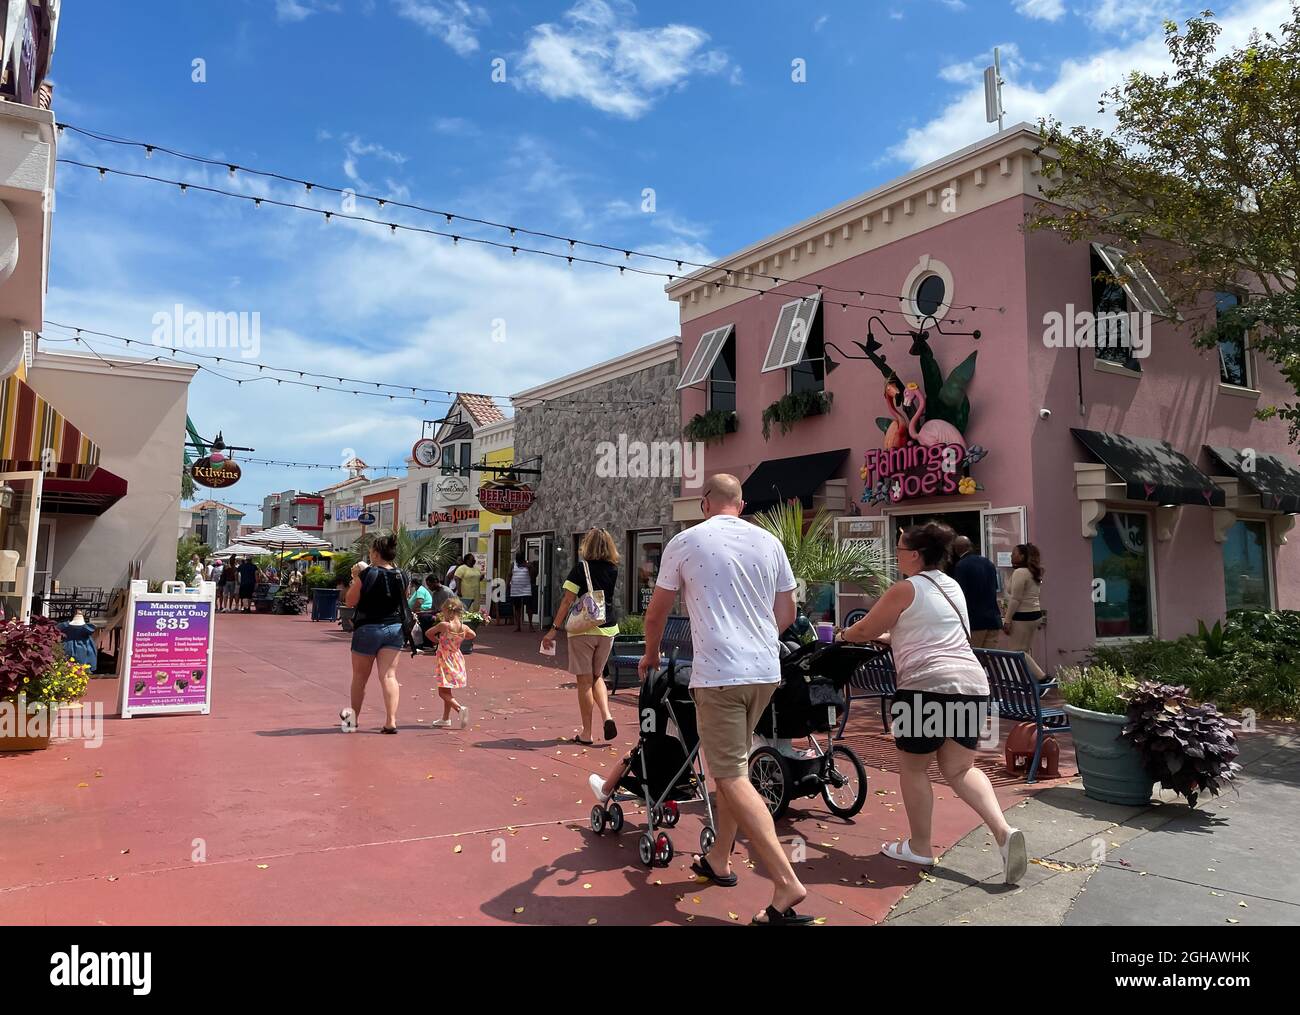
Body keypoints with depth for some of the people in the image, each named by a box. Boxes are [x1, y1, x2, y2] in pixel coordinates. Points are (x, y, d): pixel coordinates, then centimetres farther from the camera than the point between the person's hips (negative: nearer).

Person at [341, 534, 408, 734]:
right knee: (389, 675, 1)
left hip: (368, 629, -3)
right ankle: (391, 721, -9)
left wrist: (356, 577, -1)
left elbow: (350, 601, -8)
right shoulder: (401, 576, 0)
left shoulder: (367, 574, -14)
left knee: (360, 676, 14)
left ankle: (353, 717, 31)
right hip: (394, 628, 3)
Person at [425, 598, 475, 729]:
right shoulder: (464, 627, -6)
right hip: (457, 660, 6)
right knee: (447, 691, 19)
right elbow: (473, 635, 16)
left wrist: (437, 640, 12)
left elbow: (428, 633, -5)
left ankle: (460, 709, -22)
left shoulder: (443, 625, -20)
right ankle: (445, 719, 26)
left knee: (443, 693, -1)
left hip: (445, 661, -6)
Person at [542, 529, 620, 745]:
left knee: (585, 680, 4)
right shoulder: (613, 570, 3)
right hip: (608, 629, 4)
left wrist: (554, 629, -8)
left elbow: (567, 601, -10)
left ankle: (586, 733, 9)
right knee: (597, 676, 21)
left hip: (583, 630, -4)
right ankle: (607, 716, 0)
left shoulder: (581, 568, -7)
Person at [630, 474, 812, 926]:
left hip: (718, 674, -5)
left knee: (732, 777, -2)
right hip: (765, 671, 6)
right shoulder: (769, 543, 8)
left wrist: (651, 654, 25)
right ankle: (718, 859, 31)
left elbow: (656, 612, 7)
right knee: (732, 764, 20)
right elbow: (786, 614, 15)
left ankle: (786, 883, -8)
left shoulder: (684, 542, -1)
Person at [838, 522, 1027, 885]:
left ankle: (920, 847, 18)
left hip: (928, 685, -8)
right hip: (972, 682, 8)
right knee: (959, 770, 13)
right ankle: (1004, 831, -6)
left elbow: (865, 630, 3)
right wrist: (887, 636, 37)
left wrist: (843, 634, 23)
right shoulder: (952, 587, 19)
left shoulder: (905, 589, -5)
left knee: (913, 767, 10)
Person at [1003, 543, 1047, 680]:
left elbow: (1015, 599, -18)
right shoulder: (1034, 574, 16)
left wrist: (1007, 620, -17)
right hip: (1035, 614, 10)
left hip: (1023, 616, -10)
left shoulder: (1019, 572, -14)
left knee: (1016, 651, -5)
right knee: (1025, 650, 14)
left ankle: (1040, 676, -9)